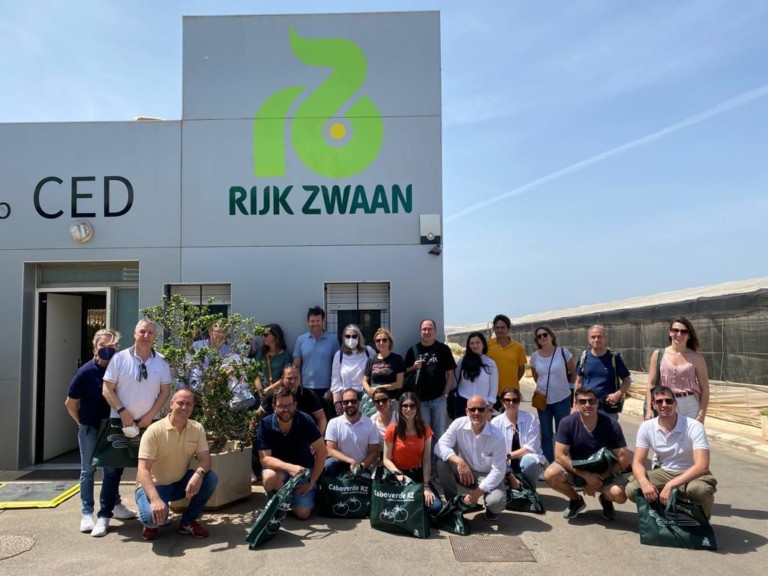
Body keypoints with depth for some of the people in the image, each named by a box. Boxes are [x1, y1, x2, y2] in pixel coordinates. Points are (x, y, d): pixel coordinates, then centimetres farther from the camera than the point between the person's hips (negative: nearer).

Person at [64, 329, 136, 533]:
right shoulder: (86, 371, -14)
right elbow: (70, 403, -5)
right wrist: (82, 422, 1)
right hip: (90, 428, -3)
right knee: (88, 470, 6)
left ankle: (115, 505, 30)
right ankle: (87, 514, 13)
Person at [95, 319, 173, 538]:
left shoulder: (161, 362, 1)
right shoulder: (119, 358, -5)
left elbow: (165, 391, 2)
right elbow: (107, 390, -5)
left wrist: (150, 415, -8)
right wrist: (122, 411, -14)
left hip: (149, 422, 2)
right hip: (120, 421, -2)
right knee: (113, 468, 3)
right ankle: (104, 516, 12)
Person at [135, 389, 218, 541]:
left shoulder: (197, 429, -6)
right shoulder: (154, 430, -20)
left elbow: (205, 459, -12)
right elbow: (143, 470, -26)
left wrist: (198, 474, -38)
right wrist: (155, 499, -43)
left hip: (182, 482, 4)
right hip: (155, 485, -4)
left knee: (211, 478, -22)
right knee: (153, 515, -34)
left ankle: (188, 521, 0)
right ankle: (151, 524, 7)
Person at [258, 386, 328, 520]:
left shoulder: (305, 420, -19)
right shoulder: (265, 424, -18)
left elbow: (322, 451, -16)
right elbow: (265, 459, -21)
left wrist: (311, 482, -18)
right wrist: (289, 467, -38)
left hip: (303, 468, 0)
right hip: (279, 468, 1)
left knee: (302, 513, -18)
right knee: (270, 477, -35)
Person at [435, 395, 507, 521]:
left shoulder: (497, 437, -22)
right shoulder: (459, 424, -16)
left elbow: (498, 471, -19)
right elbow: (440, 446, -22)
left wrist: (478, 493, -25)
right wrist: (459, 461, -40)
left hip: (488, 476, -2)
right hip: (465, 472, 2)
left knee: (496, 502, -31)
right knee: (442, 463, -25)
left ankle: (491, 508, 10)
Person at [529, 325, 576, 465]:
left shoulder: (563, 352, -10)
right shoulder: (534, 356, -2)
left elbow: (575, 372, -1)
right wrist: (544, 386, 9)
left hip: (562, 399, -2)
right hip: (543, 400, 2)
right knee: (546, 435, 9)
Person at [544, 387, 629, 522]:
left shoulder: (611, 425, -17)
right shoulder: (567, 423, -17)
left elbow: (623, 460, -15)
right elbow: (560, 456, -18)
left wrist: (600, 478, -22)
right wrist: (586, 476, -26)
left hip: (604, 472, -1)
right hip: (575, 469, 1)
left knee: (620, 495, -30)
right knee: (551, 474, -28)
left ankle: (605, 499, 11)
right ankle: (576, 500, 5)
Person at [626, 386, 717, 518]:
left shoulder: (694, 427, -20)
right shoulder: (646, 427, -9)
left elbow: (702, 466, -31)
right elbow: (638, 462, -10)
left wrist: (670, 485, -40)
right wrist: (644, 481, -34)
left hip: (692, 475, -3)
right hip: (664, 473, 3)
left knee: (701, 489, -38)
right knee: (632, 489, -22)